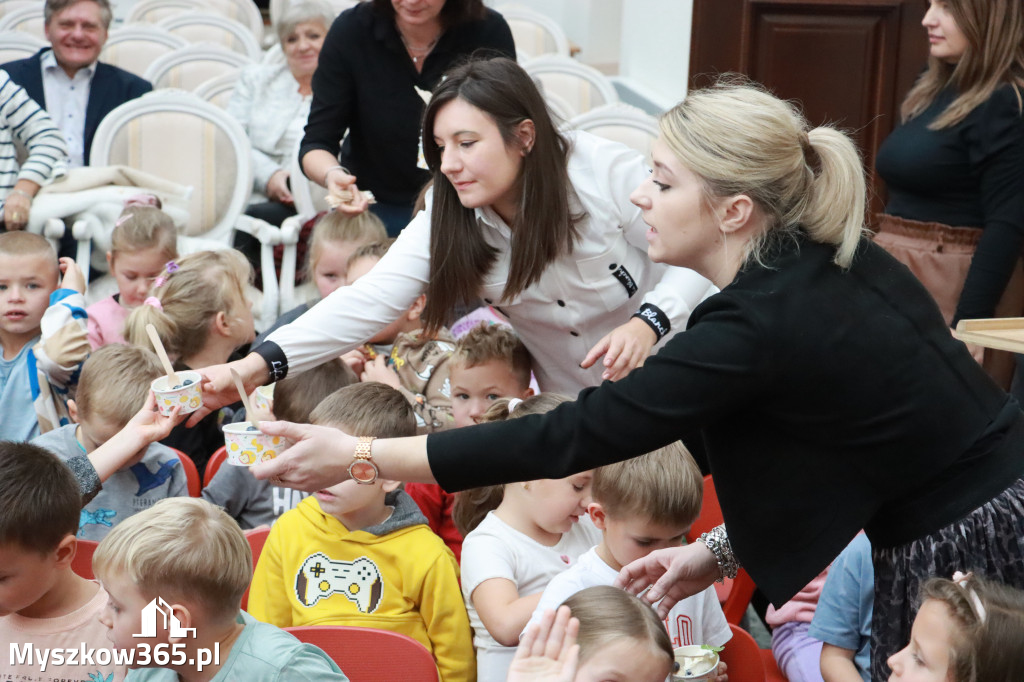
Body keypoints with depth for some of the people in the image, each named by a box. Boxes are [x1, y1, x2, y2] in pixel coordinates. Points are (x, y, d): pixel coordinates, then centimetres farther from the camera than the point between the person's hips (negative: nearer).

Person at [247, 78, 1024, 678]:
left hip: (961, 555, -8)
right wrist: (721, 550, 8)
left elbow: (575, 435, -23)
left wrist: (360, 457, -19)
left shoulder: (758, 323, -25)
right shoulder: (831, 264, 1)